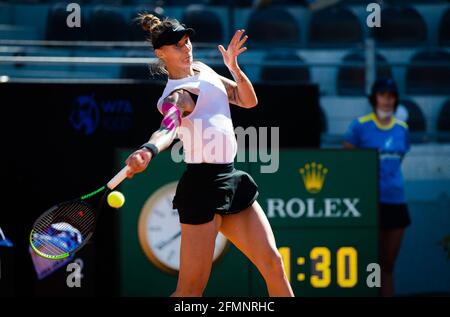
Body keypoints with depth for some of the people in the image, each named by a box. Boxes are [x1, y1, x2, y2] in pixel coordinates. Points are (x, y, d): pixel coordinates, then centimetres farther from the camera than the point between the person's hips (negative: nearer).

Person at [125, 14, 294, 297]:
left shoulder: (202, 70, 13)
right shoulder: (177, 94, -13)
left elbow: (248, 100, 17)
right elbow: (168, 126, -34)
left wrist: (234, 67, -2)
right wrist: (149, 150, -57)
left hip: (231, 180, 8)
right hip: (203, 186, -8)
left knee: (273, 264, 5)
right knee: (191, 290, -10)